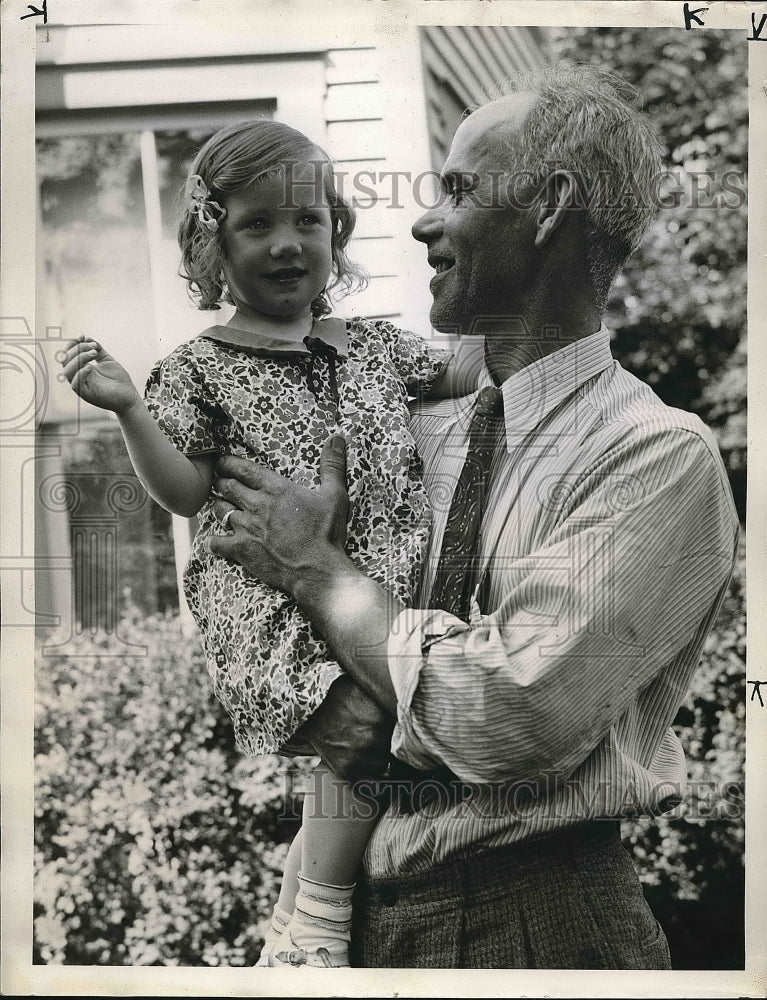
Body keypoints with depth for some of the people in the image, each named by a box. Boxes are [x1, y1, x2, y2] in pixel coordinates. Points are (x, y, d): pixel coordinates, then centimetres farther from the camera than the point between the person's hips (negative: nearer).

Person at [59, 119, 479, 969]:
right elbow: (185, 494, -2)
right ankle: (320, 920, -8)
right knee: (366, 713, -27)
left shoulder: (373, 345, 16)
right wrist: (128, 408, -14)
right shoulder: (200, 367, 3)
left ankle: (303, 883, 19)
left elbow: (466, 375, 27)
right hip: (273, 604, -6)